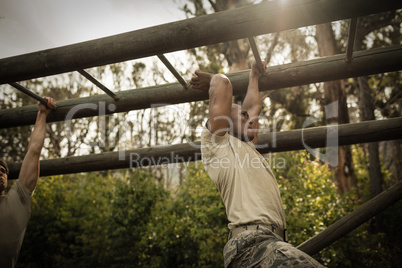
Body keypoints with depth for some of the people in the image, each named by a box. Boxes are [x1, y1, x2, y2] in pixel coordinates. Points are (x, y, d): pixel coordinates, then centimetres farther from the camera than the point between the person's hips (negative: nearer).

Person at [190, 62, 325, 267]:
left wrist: (254, 75, 55)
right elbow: (223, 83, 4)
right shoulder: (216, 141, 7)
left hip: (272, 240, 10)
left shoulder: (244, 148, 31)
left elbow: (254, 106, 43)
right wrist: (212, 82, 26)